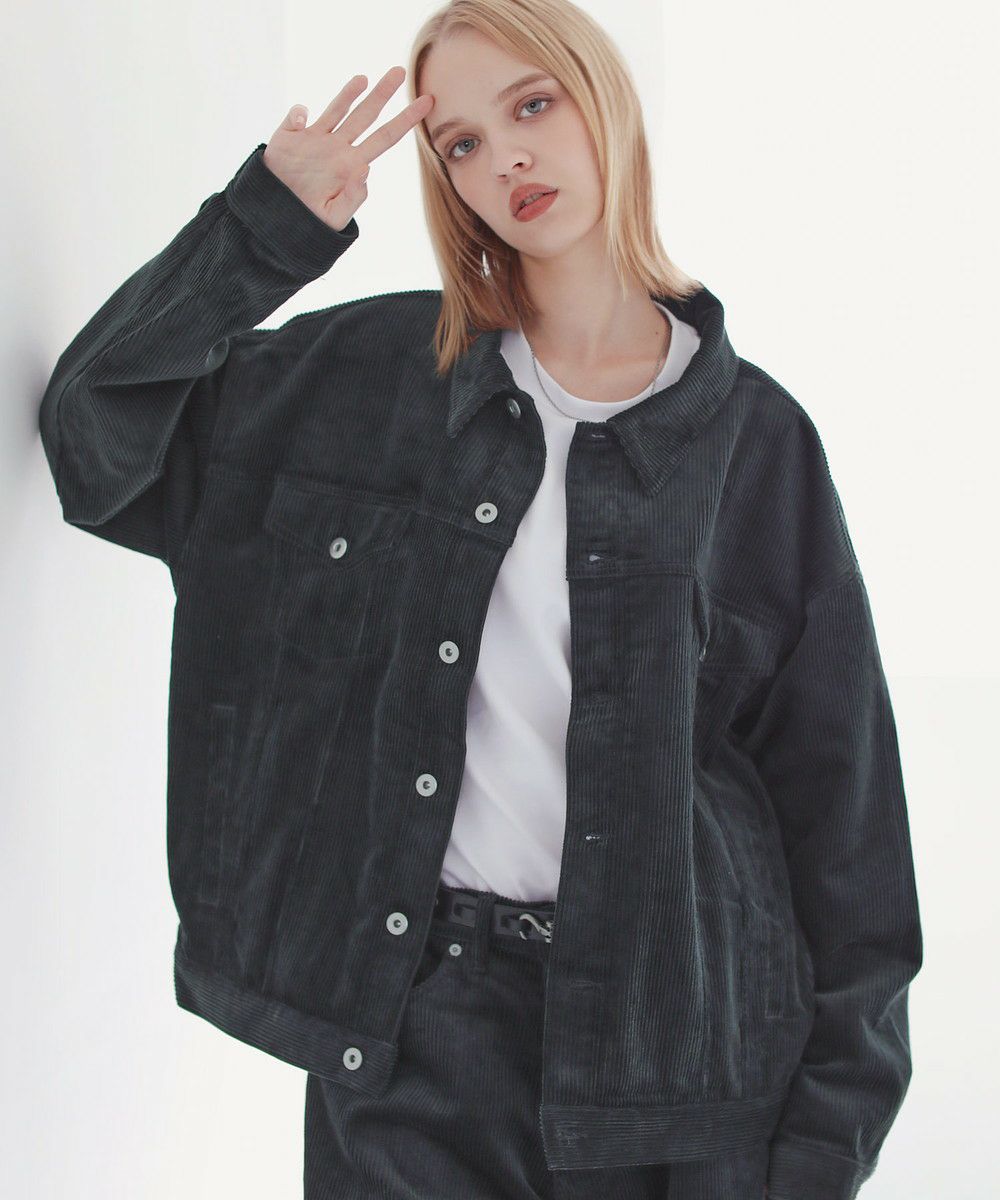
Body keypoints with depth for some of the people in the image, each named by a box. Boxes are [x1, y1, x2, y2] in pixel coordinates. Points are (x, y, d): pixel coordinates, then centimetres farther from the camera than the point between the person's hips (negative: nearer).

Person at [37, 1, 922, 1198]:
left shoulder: (750, 433, 1)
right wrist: (266, 224, -7)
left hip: (672, 1011, 0)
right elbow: (100, 436, 4)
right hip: (410, 1009, 1)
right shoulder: (369, 372, 5)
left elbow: (833, 771, 2)